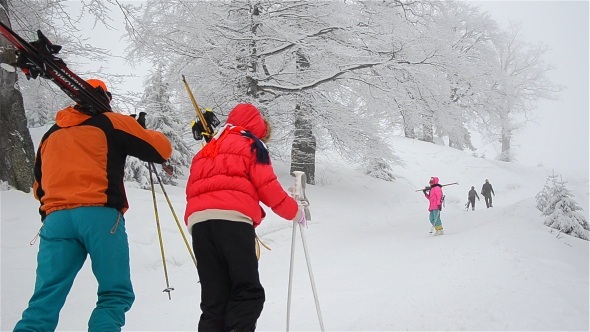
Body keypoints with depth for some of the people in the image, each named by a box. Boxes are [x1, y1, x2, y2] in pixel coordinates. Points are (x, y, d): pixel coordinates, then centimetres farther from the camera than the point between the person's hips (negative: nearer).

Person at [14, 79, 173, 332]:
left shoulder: (51, 135, 26)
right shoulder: (110, 123, 12)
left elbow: (39, 187, 31)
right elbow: (161, 149, 11)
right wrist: (145, 135, 31)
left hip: (55, 218, 5)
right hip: (100, 215, -4)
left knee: (45, 302, 1)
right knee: (115, 294, 1)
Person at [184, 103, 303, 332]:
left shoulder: (207, 150, 35)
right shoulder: (251, 144, 15)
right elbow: (266, 186, 4)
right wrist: (293, 211, 15)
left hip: (198, 219, 6)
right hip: (232, 218, -6)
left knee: (214, 297, 5)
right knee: (248, 291, -6)